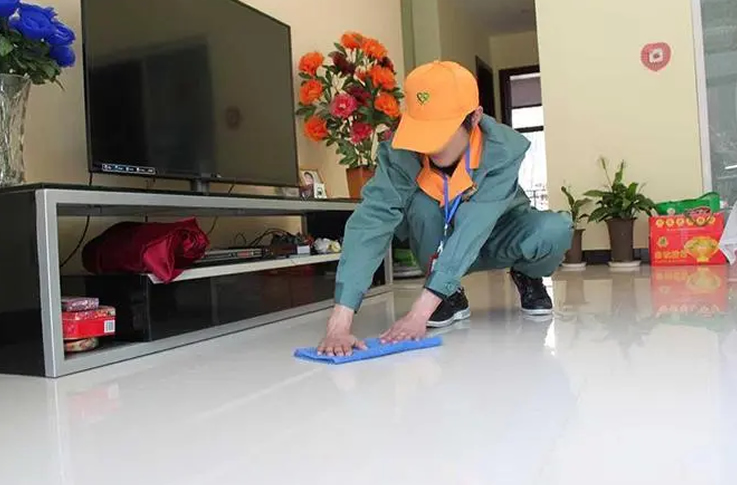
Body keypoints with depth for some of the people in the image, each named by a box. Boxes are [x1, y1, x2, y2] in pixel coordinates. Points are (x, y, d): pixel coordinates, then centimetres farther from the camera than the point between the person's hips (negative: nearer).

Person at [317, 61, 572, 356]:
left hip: (497, 237, -1)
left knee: (555, 230, -33)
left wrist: (420, 311, -49)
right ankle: (451, 297, -7)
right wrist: (339, 323, -51)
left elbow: (473, 228, -42)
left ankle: (527, 277, 4)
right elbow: (370, 223, -40)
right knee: (422, 203, -33)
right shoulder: (400, 154, -30)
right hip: (441, 243, 1)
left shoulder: (505, 150, -33)